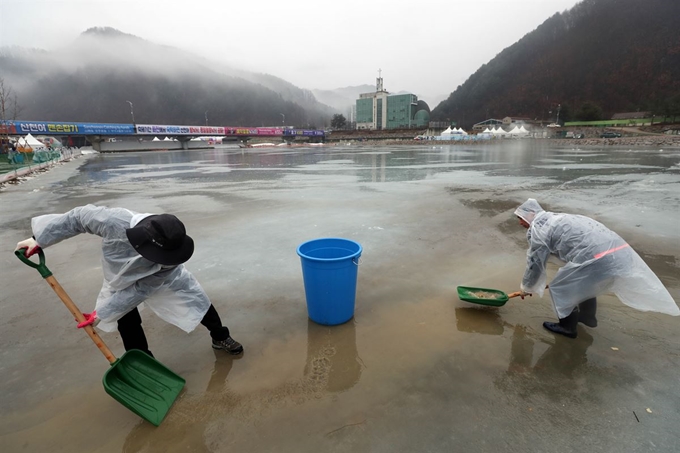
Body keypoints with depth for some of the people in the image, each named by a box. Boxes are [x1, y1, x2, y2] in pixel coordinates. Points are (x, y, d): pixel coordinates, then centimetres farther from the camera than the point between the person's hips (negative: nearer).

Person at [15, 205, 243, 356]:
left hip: (163, 279, -1)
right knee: (127, 322, -3)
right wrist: (39, 239, -18)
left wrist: (102, 314, -26)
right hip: (121, 277, 1)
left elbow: (139, 290, -30)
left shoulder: (169, 259, -42)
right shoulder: (116, 221, -46)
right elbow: (78, 217, -26)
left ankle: (220, 337, 26)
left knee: (198, 301, 1)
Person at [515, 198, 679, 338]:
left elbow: (535, 264, 2)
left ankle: (567, 327, 27)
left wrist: (526, 287, 19)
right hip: (618, 250, 10)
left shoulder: (537, 230, -3)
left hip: (596, 258, -9)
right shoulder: (554, 218, 25)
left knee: (560, 288, 9)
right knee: (585, 282, 33)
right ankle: (588, 317, 53)